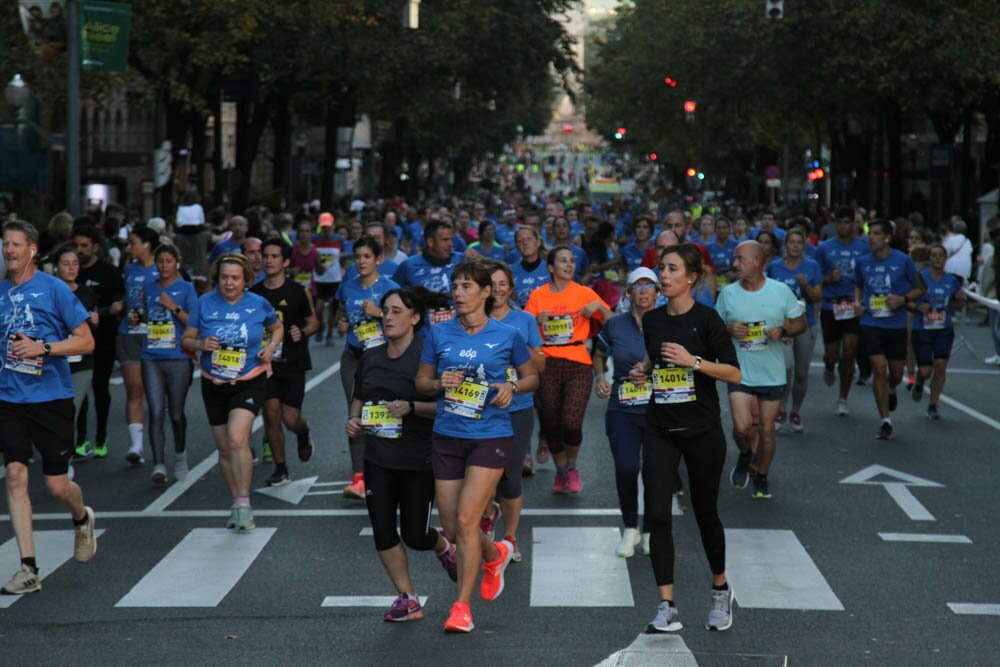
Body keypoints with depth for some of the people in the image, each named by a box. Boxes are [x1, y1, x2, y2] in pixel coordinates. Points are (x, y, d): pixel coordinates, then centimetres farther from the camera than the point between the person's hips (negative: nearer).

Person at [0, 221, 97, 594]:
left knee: (57, 485, 0)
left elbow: (86, 341, -7)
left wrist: (42, 347, -18)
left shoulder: (54, 289, -6)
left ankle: (82, 520, 37)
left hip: (52, 397, -4)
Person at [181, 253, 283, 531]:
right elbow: (185, 340, 3)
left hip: (250, 382, -3)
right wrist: (200, 344, -18)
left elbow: (277, 328, 17)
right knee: (224, 448, 9)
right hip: (214, 384, 3)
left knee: (236, 438, -23)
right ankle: (237, 504, 25)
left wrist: (270, 347, -3)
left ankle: (243, 503, -17)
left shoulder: (258, 304, -3)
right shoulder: (205, 303, -2)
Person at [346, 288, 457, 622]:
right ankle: (407, 599, 11)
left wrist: (411, 407, -24)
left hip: (418, 459, -5)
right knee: (383, 530, 0)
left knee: (415, 535, 0)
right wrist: (354, 420, 1)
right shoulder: (370, 358, 7)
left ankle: (444, 547, 37)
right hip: (378, 459, 5)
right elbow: (359, 398, 21)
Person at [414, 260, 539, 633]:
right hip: (447, 436, 4)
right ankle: (495, 554, 39)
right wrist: (440, 384, -9)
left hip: (491, 436, -4)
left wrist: (512, 386, -9)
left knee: (466, 520, -14)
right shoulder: (439, 334, 3)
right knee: (452, 530, 6)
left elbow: (532, 377, 11)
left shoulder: (506, 335, -2)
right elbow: (421, 382, 12)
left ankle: (462, 606, -3)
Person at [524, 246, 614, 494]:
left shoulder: (584, 293, 5)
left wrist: (599, 306, -12)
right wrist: (538, 321, -10)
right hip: (547, 364, 2)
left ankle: (572, 467, 13)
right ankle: (560, 471, 27)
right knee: (550, 424, 3)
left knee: (571, 422, -15)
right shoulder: (537, 296, 7)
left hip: (578, 364, -2)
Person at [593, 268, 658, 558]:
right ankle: (630, 529, 11)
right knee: (626, 469, -12)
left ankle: (649, 531, 23)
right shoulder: (615, 325, 4)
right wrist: (600, 376, 2)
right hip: (622, 410, 0)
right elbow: (599, 355, 21)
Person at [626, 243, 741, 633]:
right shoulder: (652, 321, 6)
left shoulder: (706, 319, -9)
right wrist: (642, 371, 4)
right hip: (660, 430, 4)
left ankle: (721, 589, 34)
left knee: (705, 513, 9)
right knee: (657, 514, -8)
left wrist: (693, 361, -21)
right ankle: (667, 608, -5)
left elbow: (734, 373, -10)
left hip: (702, 430, -4)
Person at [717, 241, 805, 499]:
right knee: (742, 427, -14)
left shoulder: (781, 291, -2)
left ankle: (761, 477, 27)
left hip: (772, 373, 0)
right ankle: (745, 455, 20)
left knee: (767, 429, 8)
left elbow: (800, 323, 6)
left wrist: (783, 331, -15)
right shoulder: (728, 294, 0)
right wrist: (729, 329, -14)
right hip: (740, 372, 0)